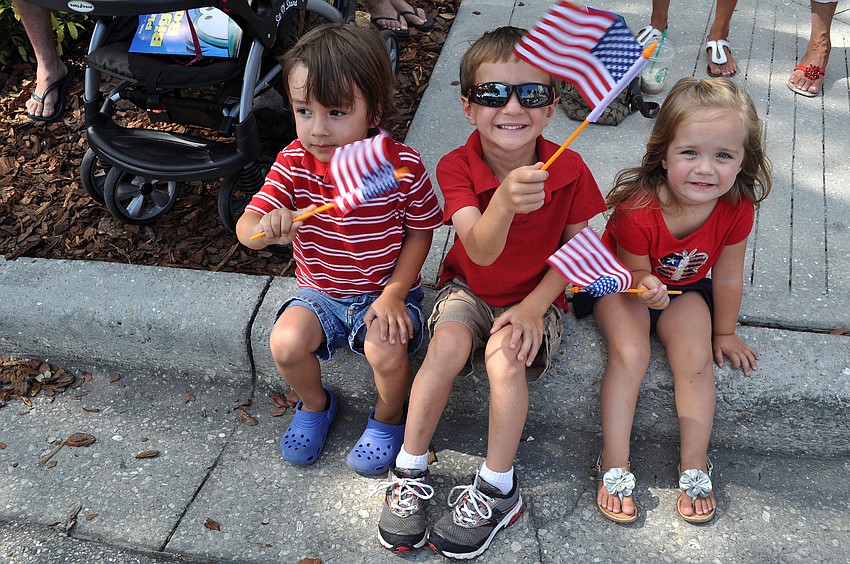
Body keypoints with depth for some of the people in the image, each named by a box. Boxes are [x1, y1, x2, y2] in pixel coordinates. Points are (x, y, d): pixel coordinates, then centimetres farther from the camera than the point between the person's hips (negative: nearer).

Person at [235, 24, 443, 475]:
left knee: (386, 353, -27)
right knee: (286, 343, -21)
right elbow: (245, 228, -20)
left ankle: (388, 416, 10)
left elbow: (420, 232, -7)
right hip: (320, 291, 3)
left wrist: (392, 295, -16)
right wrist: (266, 228, -46)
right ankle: (315, 404, 14)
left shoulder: (404, 166, -20)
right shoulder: (293, 164, -15)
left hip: (387, 290, -2)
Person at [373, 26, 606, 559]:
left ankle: (497, 489, -12)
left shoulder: (570, 170, -16)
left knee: (505, 353, -29)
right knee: (449, 343, -28)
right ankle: (410, 473, -11)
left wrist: (533, 307, -17)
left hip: (535, 298, 0)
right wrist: (503, 202, -55)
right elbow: (481, 251, -32)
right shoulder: (457, 167, -17)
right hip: (470, 288, 1)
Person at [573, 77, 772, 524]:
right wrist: (647, 288, -43)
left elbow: (728, 277, -8)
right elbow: (636, 274, -18)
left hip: (684, 288, 3)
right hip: (625, 284, -3)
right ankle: (614, 466, -15)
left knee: (695, 360, -17)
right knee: (629, 354, -24)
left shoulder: (737, 207, -22)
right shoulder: (637, 209, -33)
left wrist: (725, 333, 3)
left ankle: (694, 466, -4)